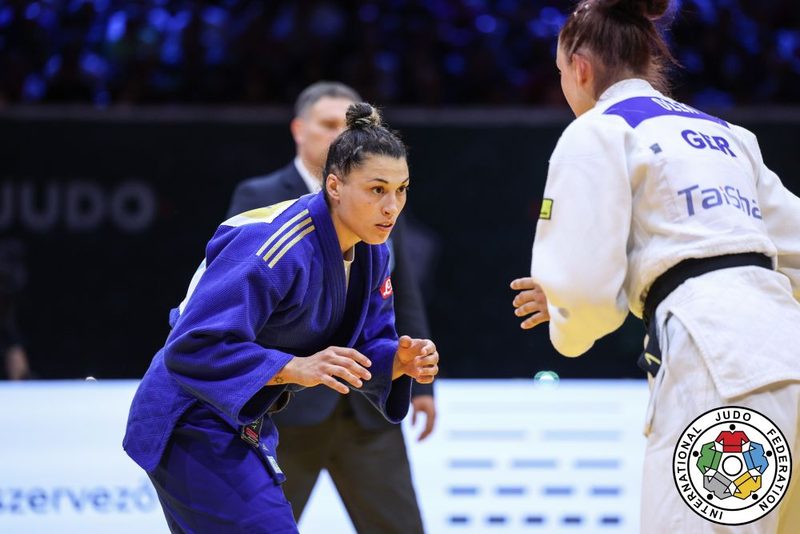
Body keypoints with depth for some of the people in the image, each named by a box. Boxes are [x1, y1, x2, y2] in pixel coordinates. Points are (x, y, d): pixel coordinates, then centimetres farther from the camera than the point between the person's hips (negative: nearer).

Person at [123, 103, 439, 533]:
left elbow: (363, 348, 5)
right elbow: (192, 349, -34)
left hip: (244, 424, 9)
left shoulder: (373, 253, -1)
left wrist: (398, 361, -17)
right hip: (192, 425, -9)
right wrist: (295, 368, -40)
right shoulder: (274, 247, -30)